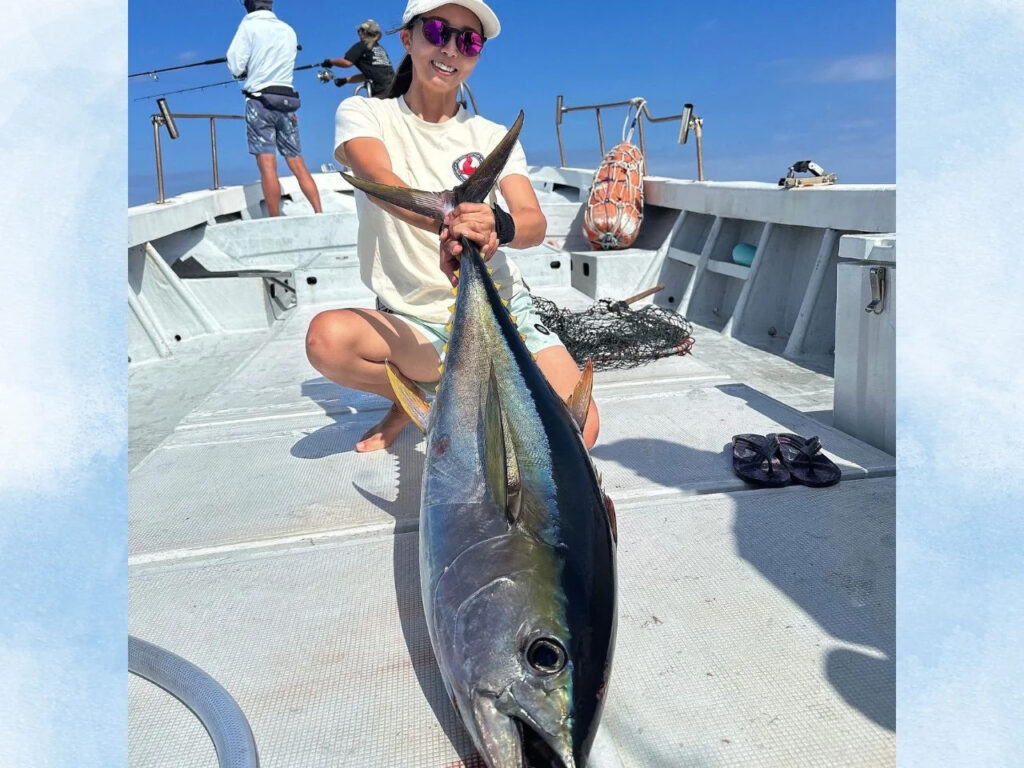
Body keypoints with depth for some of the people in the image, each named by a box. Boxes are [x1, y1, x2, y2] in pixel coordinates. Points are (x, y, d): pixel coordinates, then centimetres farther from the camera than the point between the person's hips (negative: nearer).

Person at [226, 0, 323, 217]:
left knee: (267, 165, -8)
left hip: (260, 100, -4)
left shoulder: (249, 25, 0)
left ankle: (275, 223, -12)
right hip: (286, 100, 5)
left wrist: (247, 69, 16)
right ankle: (319, 214, -1)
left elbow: (235, 67, -4)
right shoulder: (288, 30, 13)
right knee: (297, 164, 5)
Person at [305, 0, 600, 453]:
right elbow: (379, 178, -21)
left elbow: (535, 224, -10)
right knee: (326, 337, -32)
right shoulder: (363, 113, 2)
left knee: (578, 429, -20)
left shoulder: (493, 137, 6)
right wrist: (447, 222, -43)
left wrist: (497, 225, -36)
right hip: (413, 324, -1)